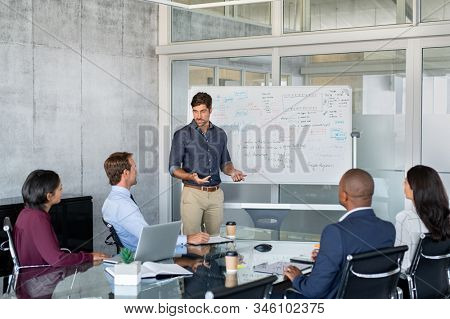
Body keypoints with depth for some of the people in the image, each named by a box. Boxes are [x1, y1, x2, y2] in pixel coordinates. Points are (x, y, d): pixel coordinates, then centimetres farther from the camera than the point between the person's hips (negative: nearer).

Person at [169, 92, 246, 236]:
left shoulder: (220, 134, 10)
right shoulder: (183, 135, -4)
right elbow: (173, 168, -4)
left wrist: (232, 171, -2)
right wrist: (191, 177, -23)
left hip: (216, 194, 4)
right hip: (193, 193, -4)